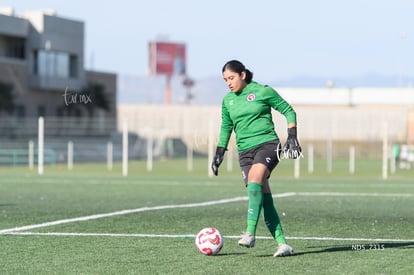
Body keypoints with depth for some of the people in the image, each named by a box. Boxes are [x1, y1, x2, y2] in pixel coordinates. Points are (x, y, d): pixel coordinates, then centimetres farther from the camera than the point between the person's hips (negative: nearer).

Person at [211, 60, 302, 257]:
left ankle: (250, 232, -36)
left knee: (255, 178, -31)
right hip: (245, 150, 5)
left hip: (268, 144, -5)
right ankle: (282, 244, -6)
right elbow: (226, 126, 25)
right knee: (263, 197, -6)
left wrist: (292, 136, -5)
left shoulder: (263, 92, -1)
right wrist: (220, 153, 19)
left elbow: (288, 111, 5)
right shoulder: (227, 100, 13)